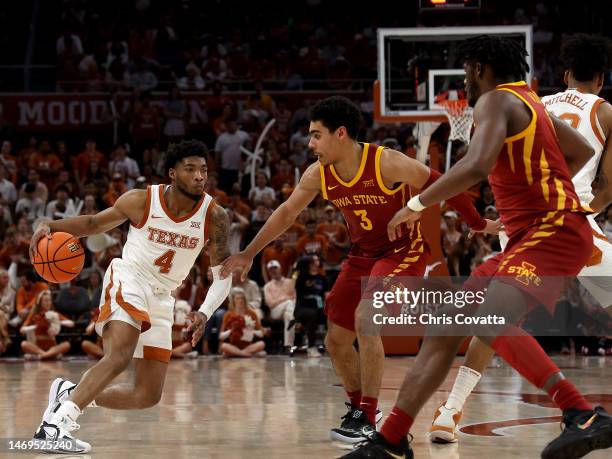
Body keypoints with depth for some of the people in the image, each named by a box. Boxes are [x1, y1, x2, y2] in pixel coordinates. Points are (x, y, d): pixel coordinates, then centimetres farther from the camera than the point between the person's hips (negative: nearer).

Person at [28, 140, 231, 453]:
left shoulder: (214, 217, -9)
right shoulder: (142, 201, -11)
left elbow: (222, 275, -4)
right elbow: (95, 223, 4)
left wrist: (204, 313, -23)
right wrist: (50, 226, -13)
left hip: (162, 298, 5)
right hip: (128, 279, -5)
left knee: (148, 396, 3)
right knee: (120, 355, -33)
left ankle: (70, 394, 18)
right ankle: (56, 423, -37)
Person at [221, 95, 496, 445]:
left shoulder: (387, 163, -26)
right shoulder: (319, 174, -8)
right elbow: (287, 213, 7)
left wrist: (478, 223, -6)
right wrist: (249, 254, 9)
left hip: (403, 251, -7)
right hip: (362, 255, 7)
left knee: (365, 317, -28)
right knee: (336, 340, 6)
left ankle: (367, 418, -20)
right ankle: (360, 407, 30)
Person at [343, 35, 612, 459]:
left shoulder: (495, 101, -7)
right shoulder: (530, 103, 23)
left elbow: (477, 165, -25)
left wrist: (417, 204, -16)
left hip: (554, 230, -10)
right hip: (532, 237, 10)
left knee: (490, 321, -32)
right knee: (445, 328, 7)